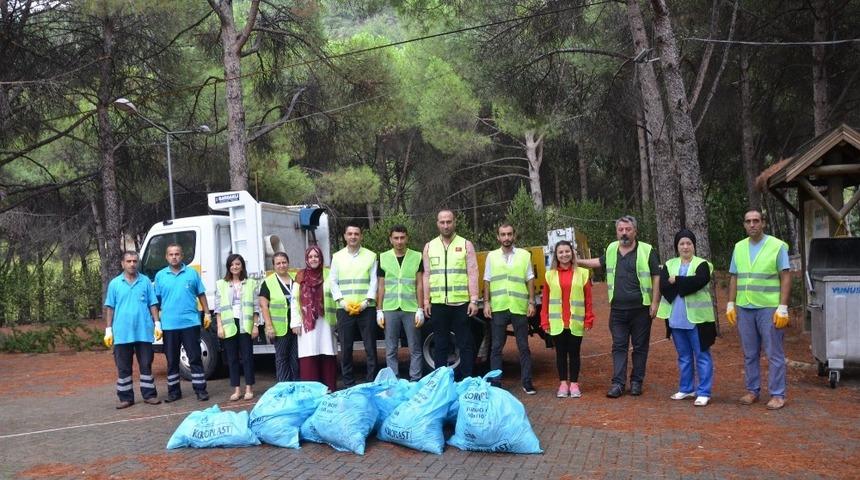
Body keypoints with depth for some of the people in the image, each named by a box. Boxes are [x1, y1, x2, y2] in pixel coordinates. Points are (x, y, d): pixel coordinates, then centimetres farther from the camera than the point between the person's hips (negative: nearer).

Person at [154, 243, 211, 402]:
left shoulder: (192, 273, 5)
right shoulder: (160, 276, 6)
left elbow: (201, 295, 9)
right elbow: (156, 300, 8)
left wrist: (207, 314, 4)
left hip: (190, 322, -1)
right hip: (169, 325, 1)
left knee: (195, 358, 1)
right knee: (172, 360, 9)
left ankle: (200, 389, 6)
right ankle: (173, 391, 18)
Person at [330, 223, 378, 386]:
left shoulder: (370, 256, 6)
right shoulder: (337, 257, 10)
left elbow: (374, 281, 2)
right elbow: (333, 282, 7)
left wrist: (366, 302, -9)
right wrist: (343, 302, -6)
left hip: (366, 308, -1)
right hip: (344, 309, 1)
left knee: (370, 348, 0)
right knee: (346, 348, 3)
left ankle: (372, 383, 7)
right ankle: (348, 384, 11)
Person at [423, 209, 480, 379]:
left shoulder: (466, 245, 2)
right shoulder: (430, 246, 9)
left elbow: (472, 274, -3)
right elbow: (427, 275, 9)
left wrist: (474, 300, -9)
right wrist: (426, 301, 4)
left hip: (461, 303, -2)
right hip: (438, 304, 2)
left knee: (466, 344, 2)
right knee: (440, 345, 9)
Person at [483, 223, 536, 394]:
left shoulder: (524, 255, 6)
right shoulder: (492, 256, 8)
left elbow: (530, 281, 6)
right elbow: (487, 282, 9)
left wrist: (531, 302, -1)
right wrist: (486, 303, 1)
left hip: (519, 308, -1)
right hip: (498, 308, 1)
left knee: (523, 347, 5)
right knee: (496, 348, 4)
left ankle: (526, 382, 13)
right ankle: (495, 383, 11)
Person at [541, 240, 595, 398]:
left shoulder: (583, 273, 2)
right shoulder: (550, 275, 5)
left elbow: (588, 299, 1)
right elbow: (545, 300, 3)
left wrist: (589, 319, -2)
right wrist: (545, 321, -1)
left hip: (576, 323, -1)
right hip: (557, 323, 1)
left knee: (574, 353, 6)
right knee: (561, 353, 8)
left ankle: (574, 384, 16)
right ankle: (563, 383, 17)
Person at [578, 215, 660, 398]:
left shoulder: (647, 251, -5)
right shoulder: (611, 249, 8)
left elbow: (656, 277, -4)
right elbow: (601, 262, 27)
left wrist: (655, 303, -9)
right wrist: (577, 262, 19)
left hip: (641, 309, -3)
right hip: (618, 310, 3)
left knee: (640, 347, 6)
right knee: (619, 347, 3)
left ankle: (636, 382, 16)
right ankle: (618, 383, 5)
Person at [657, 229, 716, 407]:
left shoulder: (702, 264, -2)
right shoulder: (669, 265, 9)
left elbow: (699, 281, -22)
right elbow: (663, 285, -7)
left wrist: (676, 281, -13)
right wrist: (686, 284, -17)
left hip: (697, 318, -4)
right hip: (676, 318, 5)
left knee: (702, 355, 0)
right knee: (683, 356, 15)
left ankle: (704, 392, 5)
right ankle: (686, 389, 25)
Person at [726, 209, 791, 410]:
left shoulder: (777, 246, -3)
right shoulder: (739, 247, 10)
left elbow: (785, 278, -5)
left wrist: (783, 308, -11)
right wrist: (730, 305, 8)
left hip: (769, 308, -4)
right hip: (744, 308, 4)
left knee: (774, 354, 0)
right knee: (749, 354, 11)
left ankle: (777, 395, 7)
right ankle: (752, 391, 21)